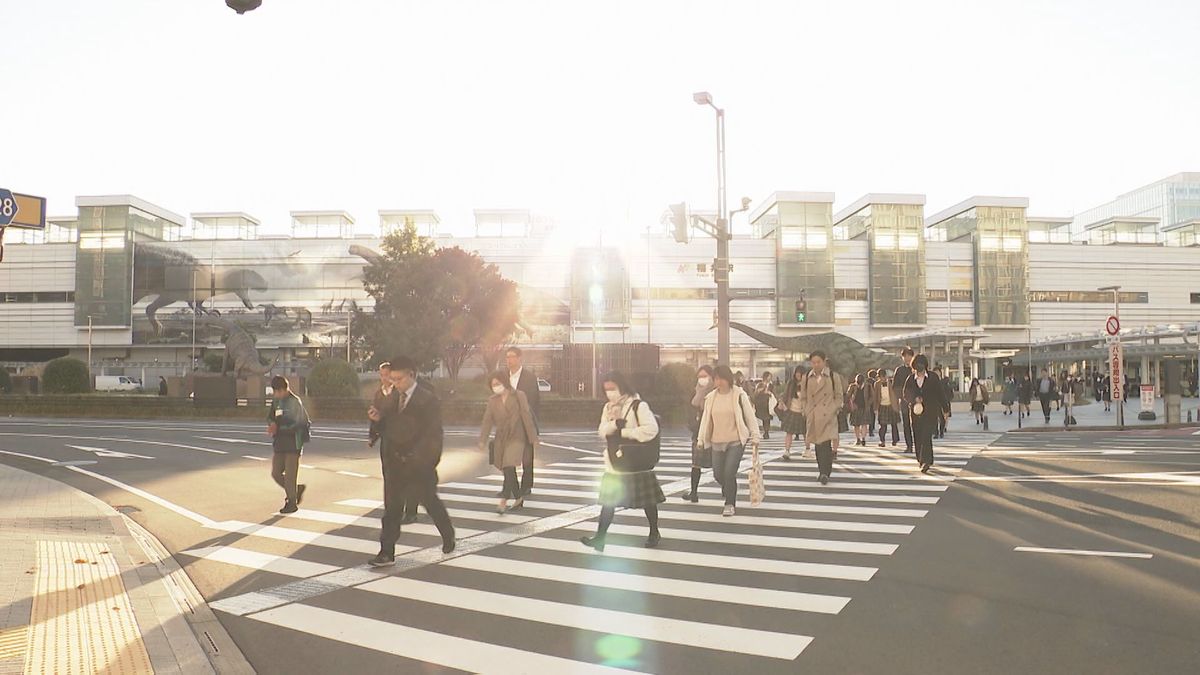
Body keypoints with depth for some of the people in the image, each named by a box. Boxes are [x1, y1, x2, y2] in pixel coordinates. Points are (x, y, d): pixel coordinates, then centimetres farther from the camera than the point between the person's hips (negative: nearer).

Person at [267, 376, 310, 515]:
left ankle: (292, 503, 10)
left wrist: (278, 428, -18)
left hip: (293, 444, -7)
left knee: (290, 474, -2)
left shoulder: (294, 402, -11)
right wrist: (272, 423, -7)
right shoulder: (276, 401, 10)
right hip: (280, 444, 7)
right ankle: (297, 489, 27)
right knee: (276, 473, 7)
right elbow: (270, 417, 17)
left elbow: (299, 424, -15)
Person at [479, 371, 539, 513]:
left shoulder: (519, 396, -4)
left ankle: (503, 501, -21)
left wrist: (533, 438, -6)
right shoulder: (492, 400, 5)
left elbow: (527, 417, -5)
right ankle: (518, 497, 27)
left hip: (516, 438, -5)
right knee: (508, 470, 10)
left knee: (509, 467, -19)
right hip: (501, 438, 5)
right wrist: (482, 440, -11)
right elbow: (487, 421, -1)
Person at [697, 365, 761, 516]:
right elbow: (705, 419, 10)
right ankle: (730, 493, 38)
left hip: (736, 441, -4)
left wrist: (755, 436, -2)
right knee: (718, 474, 5)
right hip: (717, 442, 4)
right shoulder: (710, 397, 5)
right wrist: (701, 439, 9)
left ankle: (730, 504, 5)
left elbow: (749, 416, -1)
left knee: (729, 473, -12)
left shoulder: (739, 395, -5)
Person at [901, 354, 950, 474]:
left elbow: (940, 393, 8)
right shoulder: (910, 379, 7)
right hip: (916, 413, 3)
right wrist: (915, 399, -22)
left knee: (926, 437, -15)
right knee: (918, 438, 6)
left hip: (930, 412, -3)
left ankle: (925, 462, -18)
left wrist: (945, 409, 12)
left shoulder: (933, 377, 2)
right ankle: (928, 461, 22)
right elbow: (906, 394, -2)